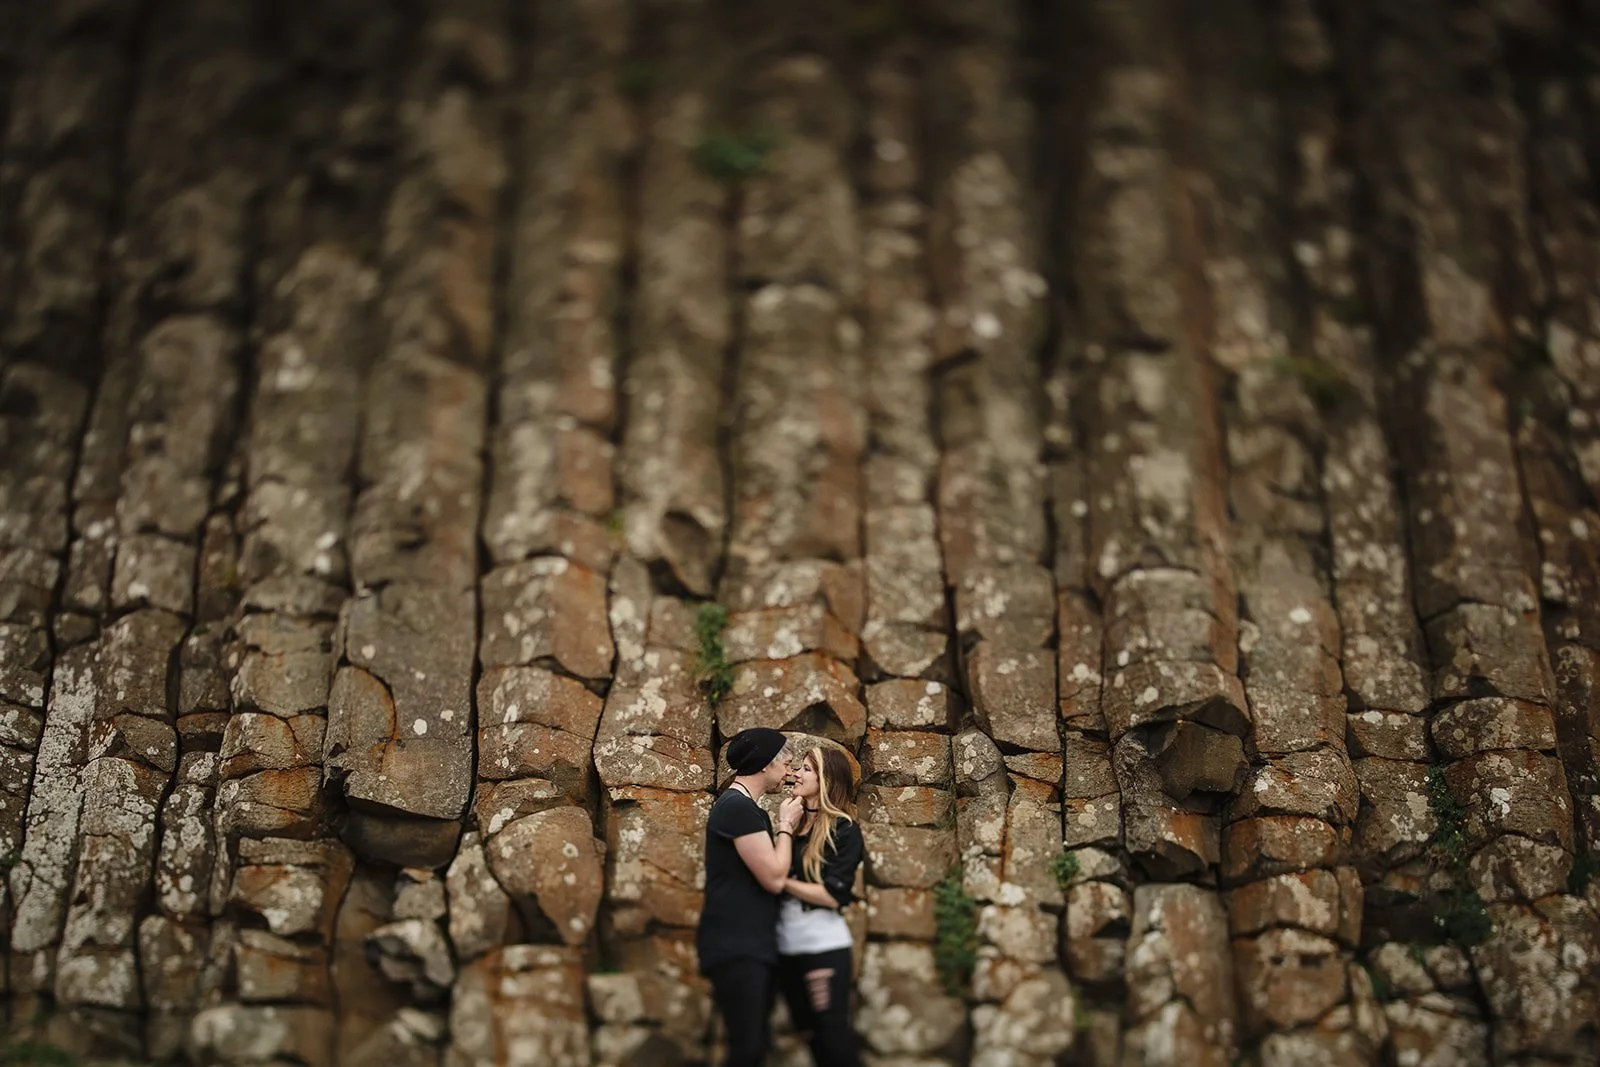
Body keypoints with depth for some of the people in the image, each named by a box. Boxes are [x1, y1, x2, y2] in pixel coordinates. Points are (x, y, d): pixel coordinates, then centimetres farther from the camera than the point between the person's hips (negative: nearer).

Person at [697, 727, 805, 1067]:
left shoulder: (743, 807, 17)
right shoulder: (737, 807, -16)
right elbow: (774, 878, -18)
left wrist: (786, 826, 10)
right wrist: (786, 826, -5)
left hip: (755, 945, 11)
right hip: (736, 948, -11)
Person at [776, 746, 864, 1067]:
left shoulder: (844, 830, -8)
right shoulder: (795, 823, 10)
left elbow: (833, 894, -16)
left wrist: (781, 880, -12)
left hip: (823, 943, -7)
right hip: (786, 944, 7)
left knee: (834, 1035, 0)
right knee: (810, 1032, 15)